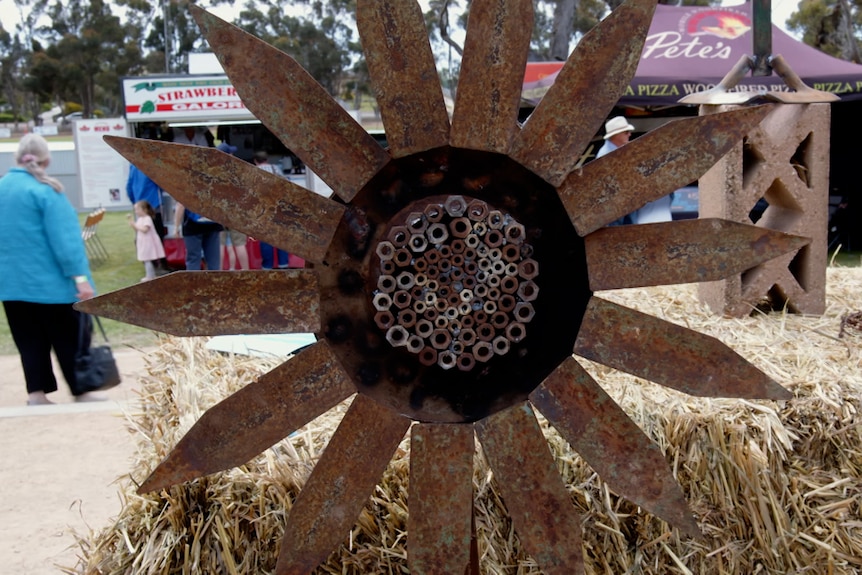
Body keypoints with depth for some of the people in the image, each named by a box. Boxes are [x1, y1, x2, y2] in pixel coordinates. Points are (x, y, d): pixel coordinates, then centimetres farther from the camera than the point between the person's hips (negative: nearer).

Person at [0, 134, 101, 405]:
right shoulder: (45, 190, -13)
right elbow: (65, 237, -18)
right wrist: (80, 276, -19)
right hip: (50, 281, -6)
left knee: (30, 340, 12)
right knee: (70, 338, 4)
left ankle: (36, 393, 12)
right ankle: (81, 391, 11)